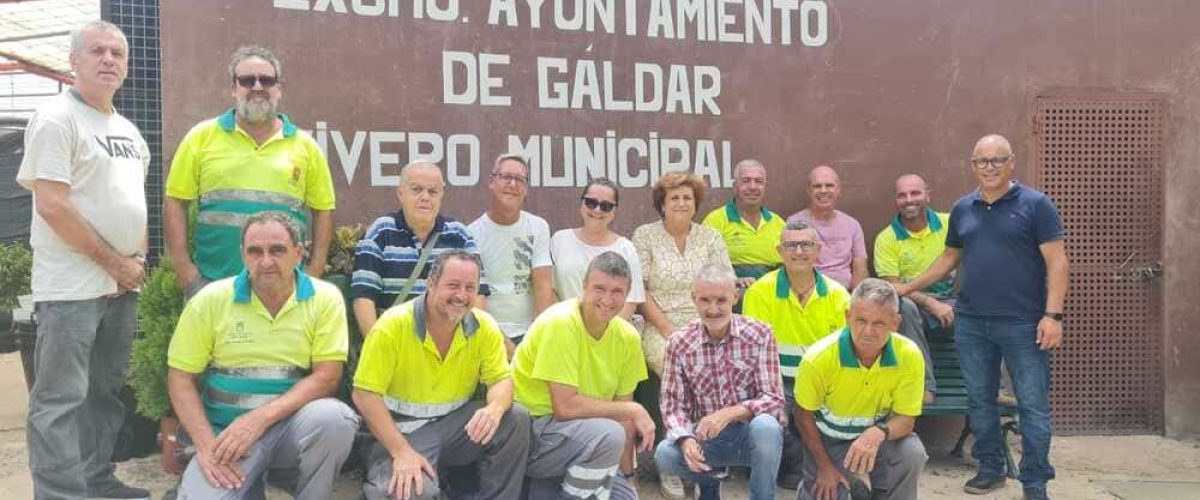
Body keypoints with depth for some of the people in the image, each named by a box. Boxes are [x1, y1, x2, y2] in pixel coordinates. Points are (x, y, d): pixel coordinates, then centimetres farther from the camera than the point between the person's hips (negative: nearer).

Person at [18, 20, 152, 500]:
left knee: (105, 392, 15)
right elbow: (53, 206, -17)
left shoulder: (128, 130, 16)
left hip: (123, 283, 8)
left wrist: (138, 259, 6)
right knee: (61, 399, -3)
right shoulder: (56, 119, -9)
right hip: (72, 286, -8)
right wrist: (114, 263, -13)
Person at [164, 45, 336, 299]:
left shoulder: (305, 145, 6)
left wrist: (313, 276, 1)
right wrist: (186, 274, -4)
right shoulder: (202, 136, 3)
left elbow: (323, 210, 9)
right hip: (213, 285, -1)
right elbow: (175, 203, 3)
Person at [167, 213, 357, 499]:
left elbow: (327, 377, -10)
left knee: (333, 417, -32)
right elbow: (180, 379, 1)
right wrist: (207, 445, -12)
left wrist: (261, 418, -21)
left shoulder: (325, 298, -5)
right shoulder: (210, 299, -2)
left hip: (292, 423, -1)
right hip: (227, 432, 1)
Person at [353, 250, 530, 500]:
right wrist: (401, 452, -24)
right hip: (405, 427, -4)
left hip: (457, 421, 4)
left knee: (516, 419, -20)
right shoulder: (394, 325, -15)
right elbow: (365, 394, -15)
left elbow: (501, 379, -5)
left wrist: (495, 408, -31)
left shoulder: (484, 326, -5)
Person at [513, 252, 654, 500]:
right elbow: (565, 406, -26)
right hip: (528, 430, -7)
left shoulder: (627, 336, -1)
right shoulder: (560, 323, -21)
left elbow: (622, 414, 6)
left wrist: (626, 477, 1)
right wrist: (634, 411, -18)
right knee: (608, 435, -30)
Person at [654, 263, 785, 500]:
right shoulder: (679, 343, -4)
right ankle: (709, 481, 9)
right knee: (665, 454, -26)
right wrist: (686, 440, -25)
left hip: (751, 435, -1)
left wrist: (730, 413, -30)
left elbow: (774, 400, -13)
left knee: (765, 426, -35)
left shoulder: (759, 334, -9)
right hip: (706, 437, 2)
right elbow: (674, 406, -4)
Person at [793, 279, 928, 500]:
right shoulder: (819, 357, -25)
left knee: (913, 452, -28)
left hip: (879, 438, 1)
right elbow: (803, 415, -11)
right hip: (829, 441, -1)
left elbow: (906, 417, -14)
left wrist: (879, 432, -37)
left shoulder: (909, 356, -22)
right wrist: (825, 467, -9)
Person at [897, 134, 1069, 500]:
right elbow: (949, 258, 19)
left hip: (1023, 323, -4)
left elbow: (1057, 262, -7)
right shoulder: (962, 209, 10)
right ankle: (990, 469, 27)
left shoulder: (1035, 204, -3)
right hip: (971, 323, 5)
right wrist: (908, 288, 15)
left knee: (1032, 405, 1)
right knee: (979, 400, 12)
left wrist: (1053, 314, -15)